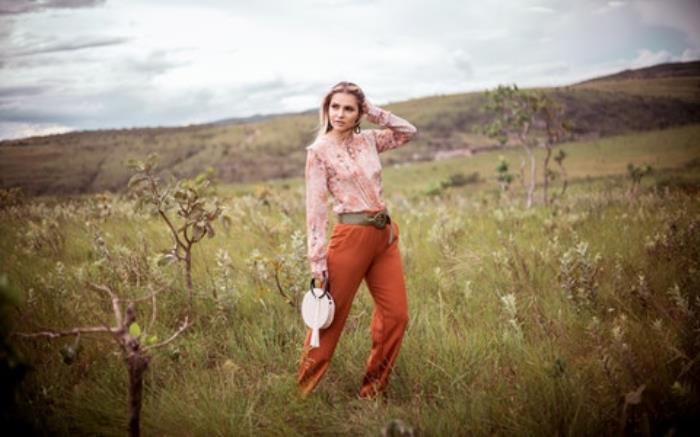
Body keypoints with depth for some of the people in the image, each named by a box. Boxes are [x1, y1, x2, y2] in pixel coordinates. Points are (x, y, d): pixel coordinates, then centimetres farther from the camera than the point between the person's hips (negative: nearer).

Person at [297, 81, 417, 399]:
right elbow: (316, 208, -8)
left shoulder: (368, 140, 9)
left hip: (385, 234, 6)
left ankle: (372, 390, 20)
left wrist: (373, 112, 9)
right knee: (331, 317, 1)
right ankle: (303, 391, 17)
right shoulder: (319, 151, -5)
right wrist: (317, 259, -11)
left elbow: (408, 131, 20)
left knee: (396, 316, 5)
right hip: (351, 236, -6)